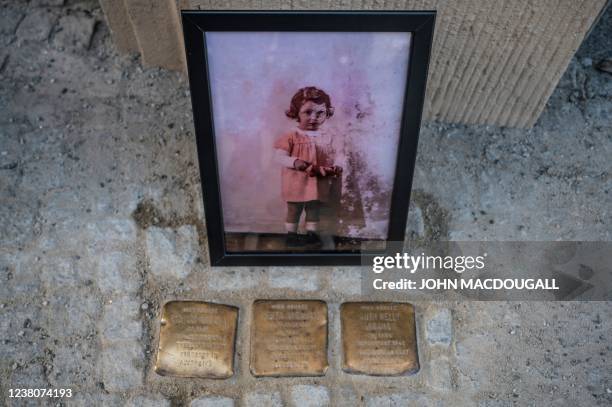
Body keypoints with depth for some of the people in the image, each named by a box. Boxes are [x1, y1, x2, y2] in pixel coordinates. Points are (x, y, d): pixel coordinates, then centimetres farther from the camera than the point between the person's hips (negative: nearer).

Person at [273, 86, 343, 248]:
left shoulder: (327, 137, 1)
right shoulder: (292, 136, -12)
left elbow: (331, 158, 7)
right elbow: (280, 156, -15)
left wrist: (334, 168, -15)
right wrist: (294, 162, -32)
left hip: (318, 182, 4)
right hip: (297, 182, -4)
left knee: (314, 209, 14)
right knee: (294, 210, 9)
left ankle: (312, 234, 28)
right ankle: (291, 235, 23)